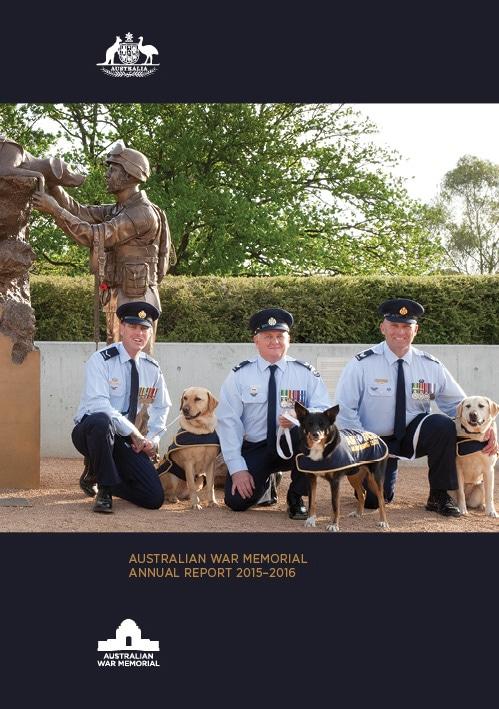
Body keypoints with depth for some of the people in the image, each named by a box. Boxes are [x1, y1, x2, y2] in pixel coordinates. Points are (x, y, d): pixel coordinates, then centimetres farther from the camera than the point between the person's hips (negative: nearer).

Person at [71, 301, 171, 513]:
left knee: (154, 498, -10)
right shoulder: (101, 360, -13)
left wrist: (152, 439, 3)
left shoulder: (152, 369, 5)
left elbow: (161, 407, 20)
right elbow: (98, 405, -25)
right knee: (102, 421, -43)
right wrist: (133, 432, -26)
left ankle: (112, 480, 20)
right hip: (89, 431, -5)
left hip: (124, 440, 5)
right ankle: (105, 490, -22)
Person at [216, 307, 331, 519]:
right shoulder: (239, 376, -2)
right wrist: (237, 468, -16)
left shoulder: (306, 373, 0)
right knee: (237, 501, -21)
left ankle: (296, 498, -10)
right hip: (253, 449, 0)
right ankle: (265, 483, 18)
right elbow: (228, 422, -7)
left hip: (291, 445, 0)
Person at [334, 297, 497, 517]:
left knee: (443, 424, -28)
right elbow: (344, 411, -9)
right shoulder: (362, 364, -11)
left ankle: (439, 496, -12)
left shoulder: (431, 366, -3)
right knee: (374, 500, -18)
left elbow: (458, 404, 0)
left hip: (414, 436, 2)